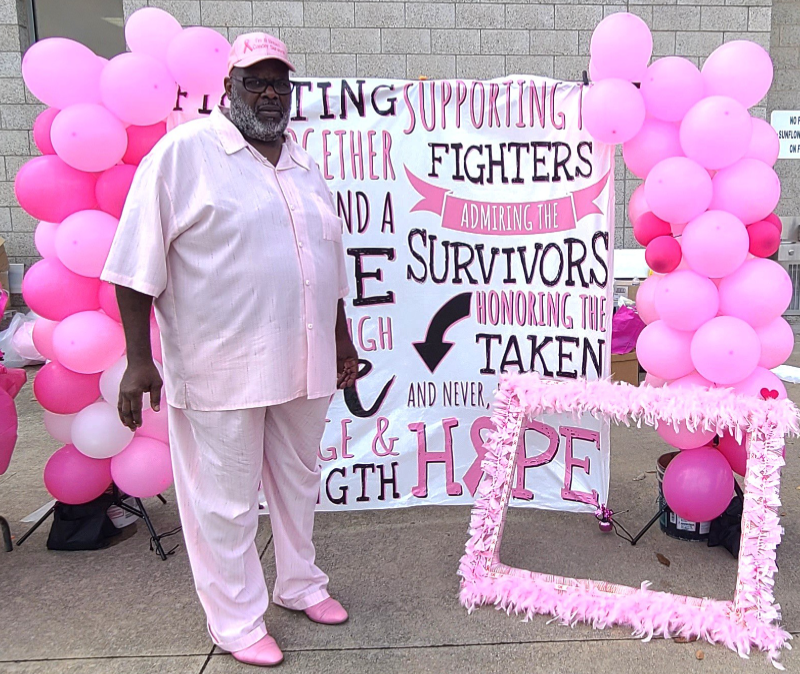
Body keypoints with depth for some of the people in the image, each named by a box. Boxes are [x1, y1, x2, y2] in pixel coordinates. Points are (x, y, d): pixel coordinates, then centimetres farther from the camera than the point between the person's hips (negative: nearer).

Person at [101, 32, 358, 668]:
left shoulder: (304, 163, 14)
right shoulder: (184, 151, -6)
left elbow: (331, 263, 19)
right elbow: (138, 263, -9)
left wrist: (343, 340, 20)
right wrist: (139, 359, -13)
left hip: (304, 363, 6)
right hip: (222, 366, -6)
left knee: (299, 480, 20)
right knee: (227, 499, 6)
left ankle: (300, 583, 41)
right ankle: (238, 621, 27)